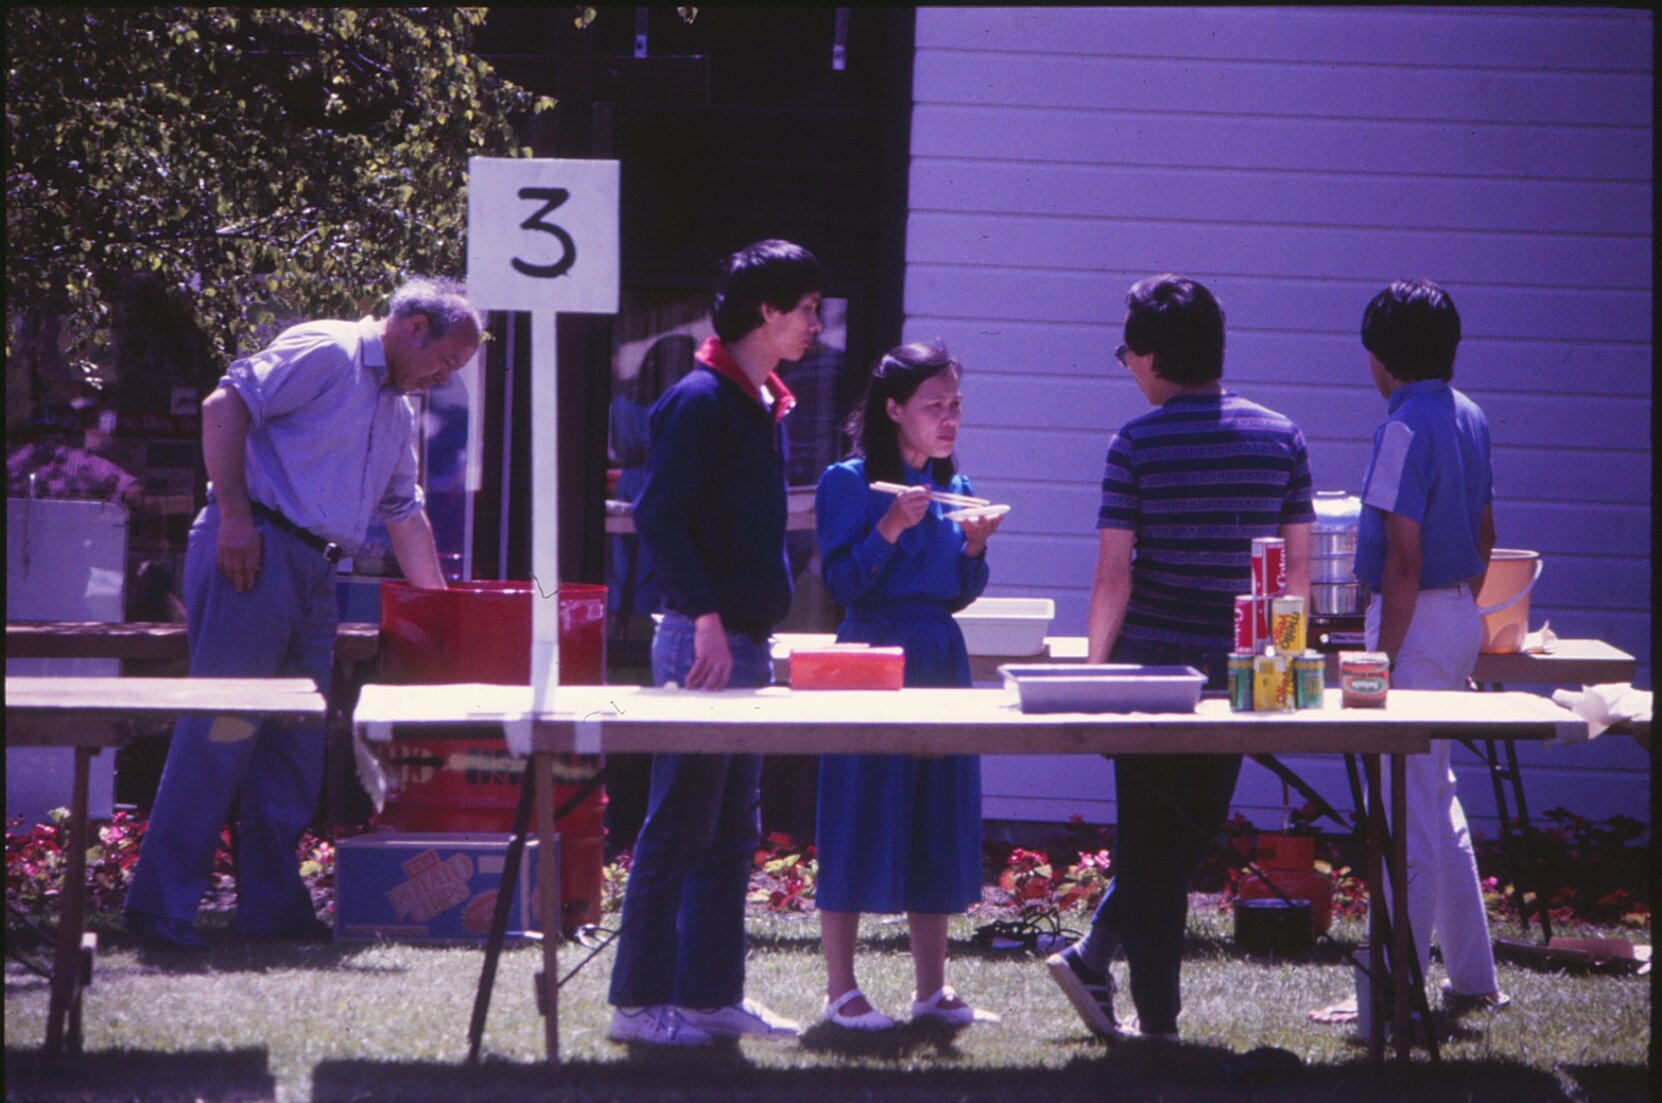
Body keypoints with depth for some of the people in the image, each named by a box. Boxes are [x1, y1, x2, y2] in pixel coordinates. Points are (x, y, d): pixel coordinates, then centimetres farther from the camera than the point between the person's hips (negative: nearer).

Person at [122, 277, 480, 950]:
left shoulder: (398, 409, 23)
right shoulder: (326, 352, -6)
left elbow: (403, 509, 31)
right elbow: (225, 406, -14)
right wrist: (234, 514, -19)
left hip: (315, 573, 10)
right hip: (256, 553, -10)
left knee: (295, 744, 9)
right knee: (219, 730, -12)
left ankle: (273, 905, 14)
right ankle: (159, 905, -12)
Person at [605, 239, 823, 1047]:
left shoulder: (765, 405, 16)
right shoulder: (700, 399, -12)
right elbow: (658, 516, -19)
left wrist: (758, 633, 17)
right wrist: (706, 618, -23)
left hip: (747, 643, 9)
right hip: (700, 642, -9)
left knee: (732, 830, 11)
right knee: (679, 828, -6)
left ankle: (713, 994, 16)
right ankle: (641, 1001, -1)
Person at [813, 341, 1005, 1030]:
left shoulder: (954, 488, 13)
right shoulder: (849, 483, -5)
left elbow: (960, 595, 15)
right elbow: (841, 584, -10)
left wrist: (974, 546, -3)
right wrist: (891, 528, -20)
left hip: (942, 662, 6)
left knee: (939, 819, 7)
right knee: (860, 818, -4)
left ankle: (933, 988, 13)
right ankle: (841, 990, 2)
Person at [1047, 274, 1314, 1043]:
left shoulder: (1137, 445, -8)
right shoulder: (1280, 438, 2)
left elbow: (1113, 576, -10)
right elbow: (1299, 567, 4)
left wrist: (1094, 668, -1)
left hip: (1152, 661, -2)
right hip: (1239, 668, 2)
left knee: (1152, 840, 7)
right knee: (1196, 827, 16)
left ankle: (1157, 1014, 8)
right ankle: (1094, 958, 13)